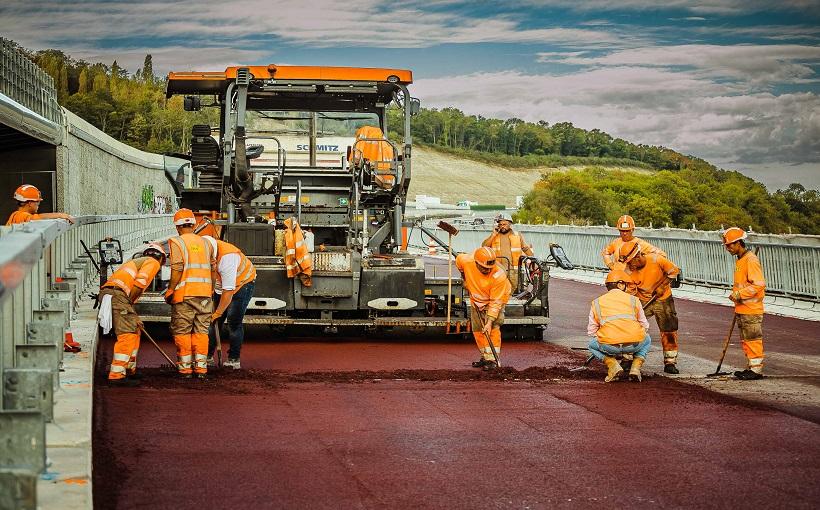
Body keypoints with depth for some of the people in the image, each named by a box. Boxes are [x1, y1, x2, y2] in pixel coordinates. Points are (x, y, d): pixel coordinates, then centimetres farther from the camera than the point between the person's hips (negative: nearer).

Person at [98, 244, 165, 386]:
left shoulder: (137, 262, 36)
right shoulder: (152, 262, 9)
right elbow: (140, 282, -10)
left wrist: (134, 318, 35)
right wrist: (129, 301, -1)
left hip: (107, 294, 9)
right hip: (116, 294, -9)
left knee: (134, 331, 20)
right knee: (127, 335, -13)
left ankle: (129, 370, 28)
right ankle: (116, 375, -20)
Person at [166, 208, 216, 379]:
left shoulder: (176, 243, -3)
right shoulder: (205, 243, 12)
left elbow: (177, 270, -12)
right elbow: (213, 268, 12)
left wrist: (170, 291, -5)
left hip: (185, 294, -4)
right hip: (205, 294, 4)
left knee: (182, 331, 3)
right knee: (201, 331, 8)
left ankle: (185, 367, 2)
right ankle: (201, 367, 5)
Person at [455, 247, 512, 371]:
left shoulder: (499, 276, -36)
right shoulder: (467, 261, -28)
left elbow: (496, 302, -33)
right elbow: (458, 259, 0)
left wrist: (490, 322, -36)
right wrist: (465, 279, 7)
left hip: (497, 297, -5)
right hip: (476, 299, 5)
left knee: (492, 328, -20)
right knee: (477, 329, 6)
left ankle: (492, 359, -20)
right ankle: (485, 357, 19)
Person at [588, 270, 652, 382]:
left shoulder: (597, 303, 16)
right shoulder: (633, 300, 16)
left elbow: (591, 331, 16)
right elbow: (645, 327, 22)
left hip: (609, 346, -1)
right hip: (635, 344, 1)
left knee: (592, 345, 32)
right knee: (647, 341, 35)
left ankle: (613, 366, 8)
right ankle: (636, 367, 13)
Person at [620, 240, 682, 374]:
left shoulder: (656, 260, -23)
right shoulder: (628, 272, -16)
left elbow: (674, 271, -10)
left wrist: (662, 286, -18)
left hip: (663, 299, -2)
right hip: (642, 301, 2)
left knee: (669, 331, -2)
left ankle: (670, 362, 12)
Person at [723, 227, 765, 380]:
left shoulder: (751, 260, -16)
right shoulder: (740, 260, 15)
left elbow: (759, 284, -23)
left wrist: (739, 294, -22)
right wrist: (736, 296, 17)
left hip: (751, 310, -10)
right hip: (741, 309, 10)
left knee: (753, 339, -5)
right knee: (746, 340, 15)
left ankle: (756, 369, 0)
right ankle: (751, 367, 22)